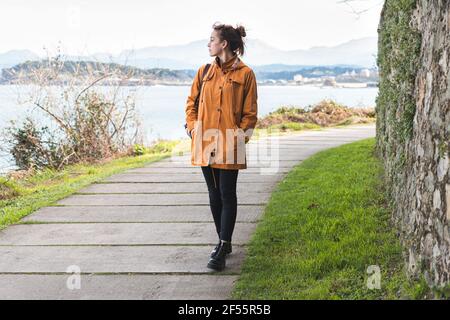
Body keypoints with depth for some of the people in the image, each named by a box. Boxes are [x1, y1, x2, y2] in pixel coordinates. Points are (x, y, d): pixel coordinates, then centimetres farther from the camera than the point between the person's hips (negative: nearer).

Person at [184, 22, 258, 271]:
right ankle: (223, 243, 25)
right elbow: (191, 101, 15)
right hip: (204, 144, 5)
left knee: (227, 196, -3)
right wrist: (192, 127, 2)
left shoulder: (245, 74, -4)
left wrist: (239, 136, -12)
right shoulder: (205, 71, 9)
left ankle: (222, 250, -2)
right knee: (214, 195, 12)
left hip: (229, 146, -5)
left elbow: (250, 113, -3)